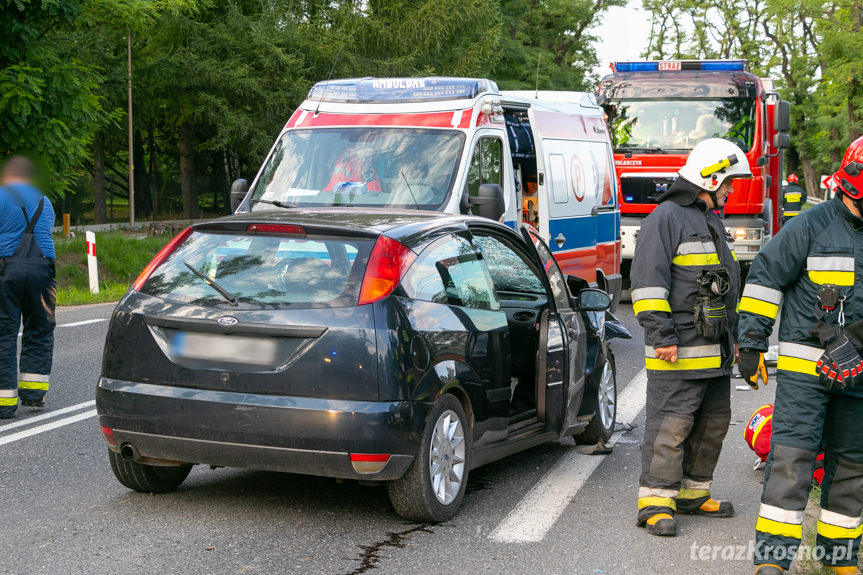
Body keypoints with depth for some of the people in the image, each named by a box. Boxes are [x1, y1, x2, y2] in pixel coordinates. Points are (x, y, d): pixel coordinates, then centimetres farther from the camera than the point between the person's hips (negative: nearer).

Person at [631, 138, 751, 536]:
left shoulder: (711, 221, 20)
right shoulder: (667, 218, -10)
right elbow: (648, 280, -17)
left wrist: (731, 336, 25)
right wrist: (661, 335, -21)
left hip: (715, 352, 9)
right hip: (679, 352, -9)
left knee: (712, 423, 13)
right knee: (670, 425, -9)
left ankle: (692, 492, 23)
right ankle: (655, 501, -4)